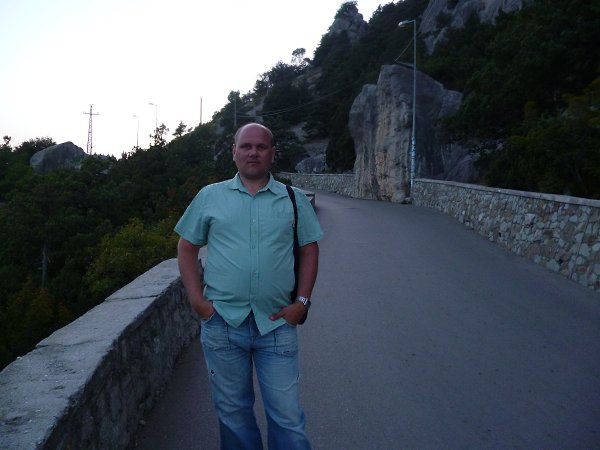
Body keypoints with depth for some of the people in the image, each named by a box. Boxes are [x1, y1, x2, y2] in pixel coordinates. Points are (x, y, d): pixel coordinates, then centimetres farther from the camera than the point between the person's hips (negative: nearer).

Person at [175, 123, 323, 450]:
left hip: (277, 324, 0)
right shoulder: (210, 196, 5)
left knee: (287, 416, 4)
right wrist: (197, 299, -1)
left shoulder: (294, 199, 6)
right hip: (222, 322, 1)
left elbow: (309, 249, 8)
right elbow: (186, 248, 9)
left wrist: (302, 302, -2)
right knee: (232, 412, 16)